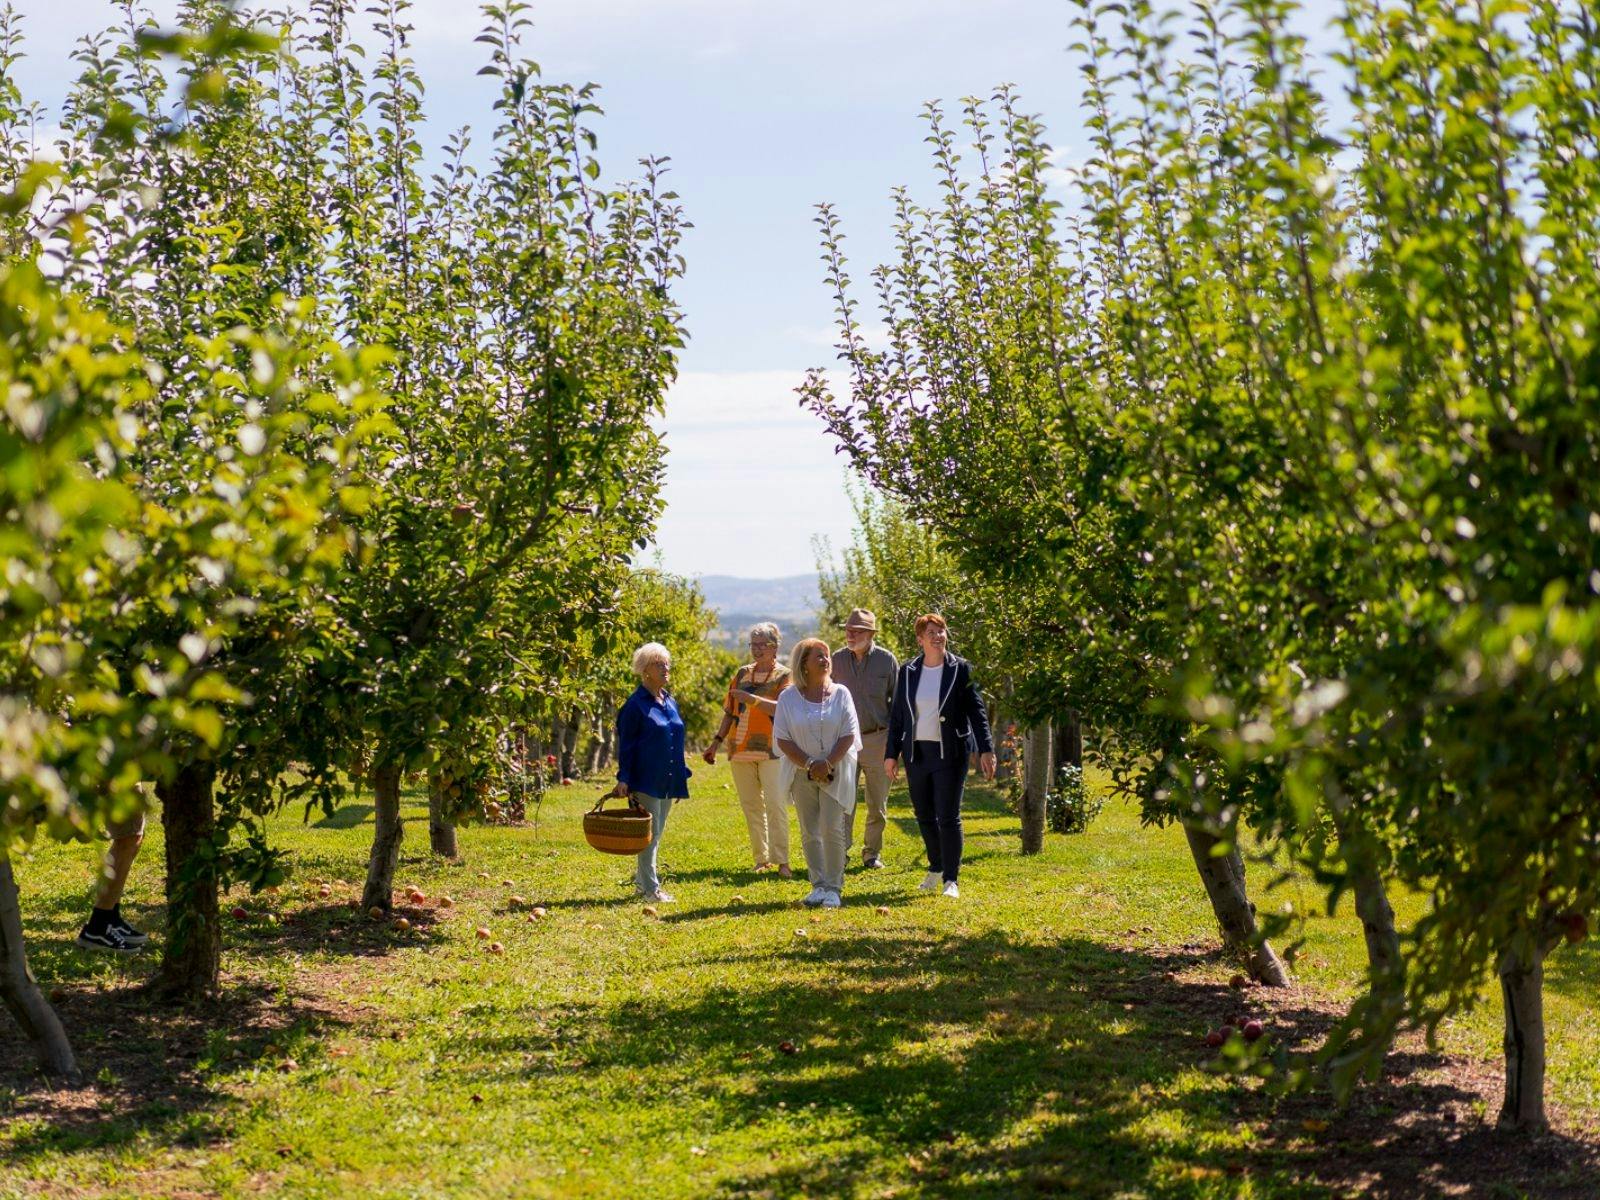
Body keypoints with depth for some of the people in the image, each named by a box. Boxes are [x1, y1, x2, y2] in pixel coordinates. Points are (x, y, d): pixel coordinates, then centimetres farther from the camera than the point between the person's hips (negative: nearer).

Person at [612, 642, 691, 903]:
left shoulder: (670, 702, 11)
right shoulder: (636, 704, -9)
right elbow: (625, 744, -9)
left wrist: (682, 776, 15)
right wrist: (623, 780, -14)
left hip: (668, 781, 7)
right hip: (646, 779, -7)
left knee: (657, 832, 14)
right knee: (650, 832, -5)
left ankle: (642, 878, 27)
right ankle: (650, 887, -1)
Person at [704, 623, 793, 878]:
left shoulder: (783, 676, 0)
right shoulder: (742, 673, 16)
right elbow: (730, 711, 21)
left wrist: (752, 699, -26)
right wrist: (716, 741, 16)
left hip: (771, 750, -5)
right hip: (741, 750, 5)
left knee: (775, 805, -12)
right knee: (751, 807, 7)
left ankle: (781, 861, -12)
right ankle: (761, 859, 13)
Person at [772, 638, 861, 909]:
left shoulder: (840, 694, 2)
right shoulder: (788, 698, 2)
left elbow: (849, 734, -2)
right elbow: (782, 738, -2)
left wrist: (828, 764, -14)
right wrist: (808, 765, -13)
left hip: (835, 772, -1)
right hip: (802, 773, 1)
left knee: (833, 830, -7)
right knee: (810, 833, 4)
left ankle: (834, 888, -3)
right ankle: (819, 886, 10)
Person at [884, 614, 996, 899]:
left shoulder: (961, 670, -3)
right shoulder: (908, 672, 6)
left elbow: (976, 711, -2)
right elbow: (897, 715, 10)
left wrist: (985, 749, -8)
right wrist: (891, 754, 8)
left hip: (950, 754, -4)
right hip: (916, 754, 4)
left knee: (948, 817, -7)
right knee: (924, 816, 12)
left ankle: (951, 880, -3)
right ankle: (936, 867, 32)